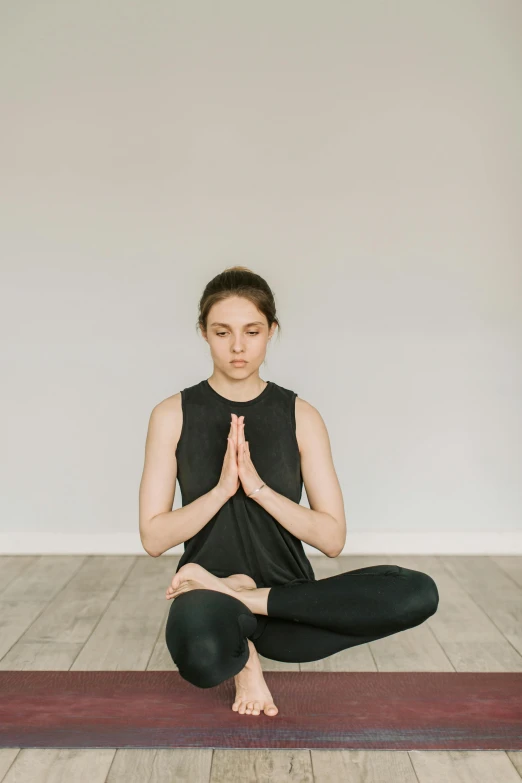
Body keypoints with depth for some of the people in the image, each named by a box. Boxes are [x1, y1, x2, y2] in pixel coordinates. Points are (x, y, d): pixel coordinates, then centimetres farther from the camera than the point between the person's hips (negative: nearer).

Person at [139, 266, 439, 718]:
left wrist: (258, 487, -19)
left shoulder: (300, 416, -1)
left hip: (287, 592, 3)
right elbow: (153, 538, -5)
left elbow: (333, 538, -5)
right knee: (202, 656, -40)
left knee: (419, 593, -24)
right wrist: (221, 488, -20)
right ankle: (242, 654, -4)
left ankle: (245, 596, -13)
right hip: (208, 594, -2)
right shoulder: (173, 415, -3)